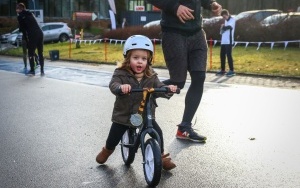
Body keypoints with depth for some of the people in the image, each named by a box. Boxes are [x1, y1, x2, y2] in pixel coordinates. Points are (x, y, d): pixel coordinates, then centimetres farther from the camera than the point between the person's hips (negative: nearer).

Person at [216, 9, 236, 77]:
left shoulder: (232, 19, -3)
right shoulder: (226, 21, 20)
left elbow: (229, 27, -19)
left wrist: (223, 27, -1)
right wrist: (222, 28, -3)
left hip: (229, 41, -8)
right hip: (223, 41, 8)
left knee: (228, 55, -9)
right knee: (222, 55, 7)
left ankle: (232, 70, -5)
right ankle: (223, 70, 15)